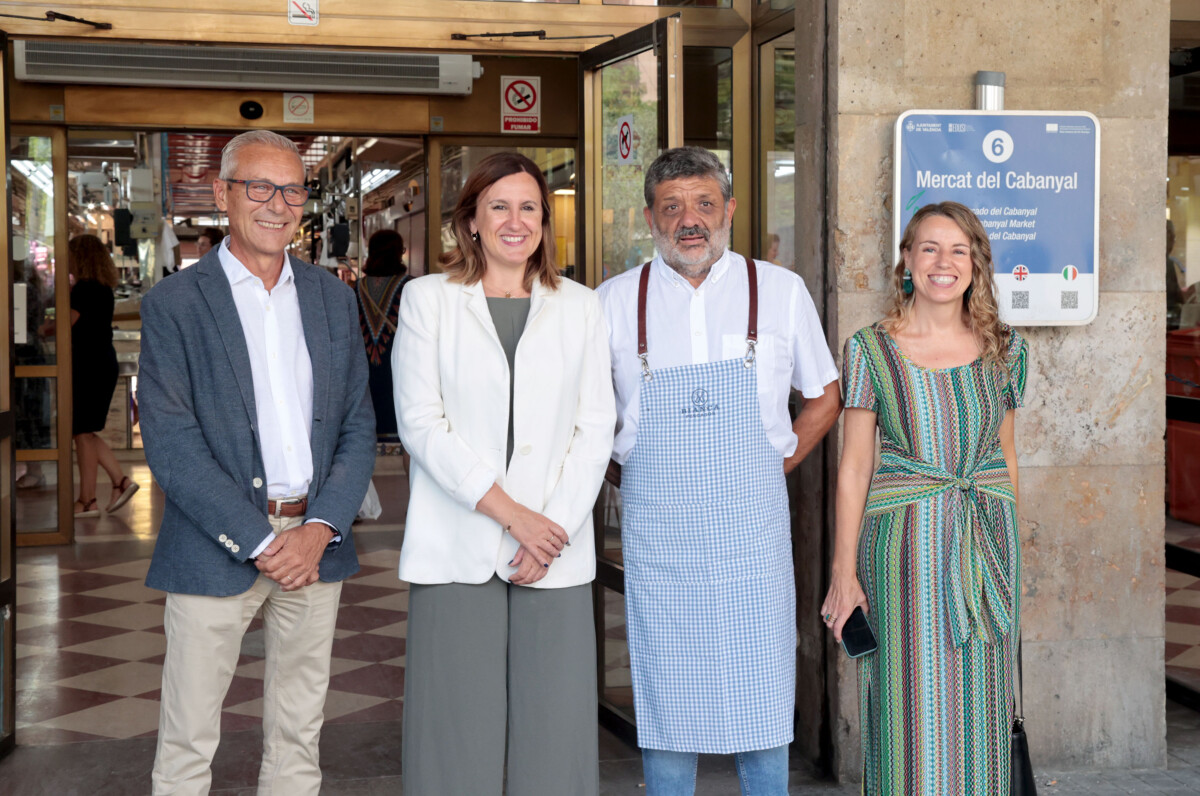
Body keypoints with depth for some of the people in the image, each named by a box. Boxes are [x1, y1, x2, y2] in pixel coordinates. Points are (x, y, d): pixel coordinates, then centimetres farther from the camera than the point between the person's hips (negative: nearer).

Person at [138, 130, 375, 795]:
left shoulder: (333, 299, 10)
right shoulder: (173, 304, -3)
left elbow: (358, 428, 7)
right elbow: (171, 445, -10)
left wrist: (320, 530, -8)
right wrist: (259, 543, -15)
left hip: (315, 546, 4)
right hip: (216, 550, -4)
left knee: (298, 739, 13)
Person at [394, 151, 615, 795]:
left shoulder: (579, 307, 12)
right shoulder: (428, 299, 6)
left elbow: (594, 429, 7)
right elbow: (421, 422, -3)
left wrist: (555, 528, -7)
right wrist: (510, 513, -10)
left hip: (555, 553, 2)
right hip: (457, 550, -1)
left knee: (553, 724, 1)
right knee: (459, 726, -1)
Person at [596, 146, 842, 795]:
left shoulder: (780, 292, 4)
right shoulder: (615, 301, 3)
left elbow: (825, 394, 16)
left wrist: (781, 460, 5)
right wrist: (637, 464, 6)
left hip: (751, 527, 0)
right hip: (656, 529, 0)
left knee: (761, 696, 4)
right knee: (664, 700, 6)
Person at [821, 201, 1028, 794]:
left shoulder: (1003, 349, 5)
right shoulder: (871, 350, -4)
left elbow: (1004, 452, 14)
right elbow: (854, 465, -3)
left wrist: (1009, 543, 14)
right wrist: (844, 572, -5)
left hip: (987, 539, 3)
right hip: (902, 542, -3)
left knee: (979, 707, 9)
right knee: (913, 707, 1)